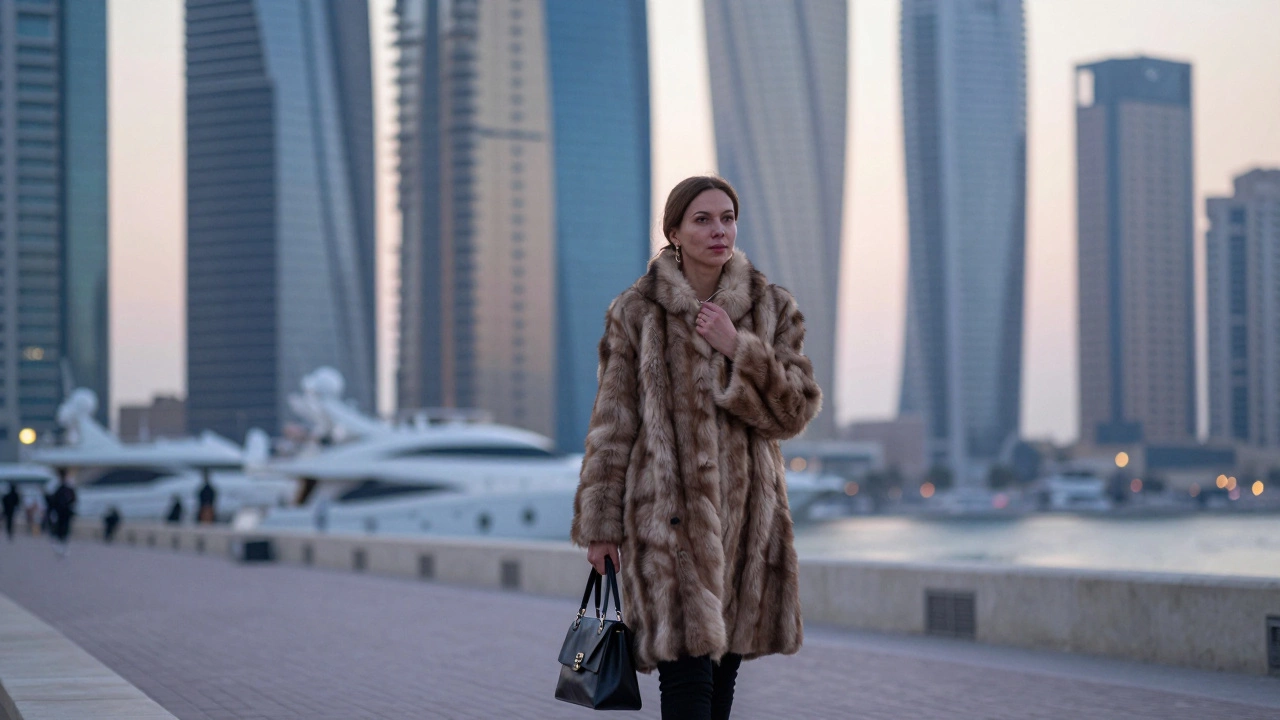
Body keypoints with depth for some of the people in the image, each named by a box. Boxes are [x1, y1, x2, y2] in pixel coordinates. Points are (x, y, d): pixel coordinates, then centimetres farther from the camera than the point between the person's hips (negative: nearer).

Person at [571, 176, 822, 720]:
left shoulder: (773, 309, 7)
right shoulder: (636, 313, 0)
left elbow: (797, 409, 0)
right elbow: (611, 425, 2)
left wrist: (738, 348, -13)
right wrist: (600, 523, -1)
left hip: (746, 512, 4)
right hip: (669, 513, -3)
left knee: (724, 666, 11)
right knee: (686, 674, -12)